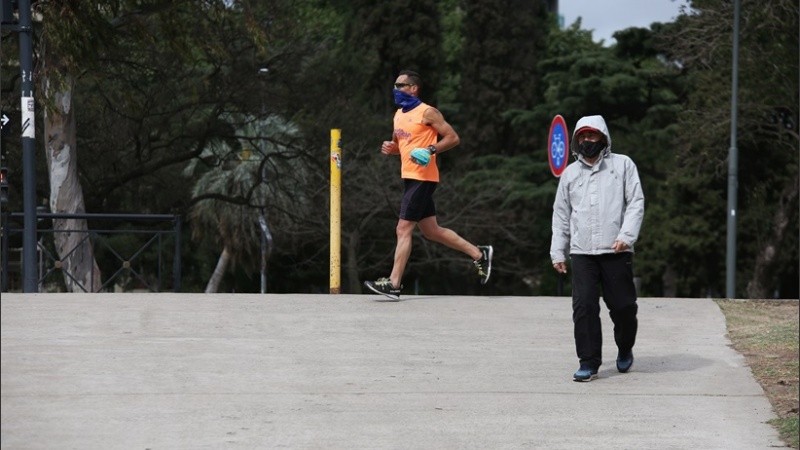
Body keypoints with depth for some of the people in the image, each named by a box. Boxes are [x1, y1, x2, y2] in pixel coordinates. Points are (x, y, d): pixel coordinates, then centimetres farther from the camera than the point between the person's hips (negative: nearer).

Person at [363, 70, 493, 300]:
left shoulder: (427, 113, -8)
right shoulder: (399, 114, 17)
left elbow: (453, 137, -9)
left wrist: (431, 150, -22)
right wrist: (390, 148, 6)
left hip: (422, 178, -9)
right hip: (410, 177, 9)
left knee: (403, 229, -11)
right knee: (431, 231, 13)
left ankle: (394, 283, -10)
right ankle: (479, 253, 23)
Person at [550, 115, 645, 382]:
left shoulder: (622, 165, 7)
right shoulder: (570, 173, 16)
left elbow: (636, 202, 1)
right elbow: (561, 214, 19)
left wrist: (626, 235, -13)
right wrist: (557, 251, 13)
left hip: (616, 251, -2)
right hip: (581, 252, 2)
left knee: (623, 306, 1)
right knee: (584, 307, -7)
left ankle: (625, 350, 28)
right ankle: (589, 362, -1)